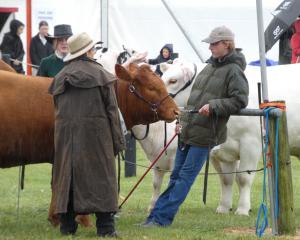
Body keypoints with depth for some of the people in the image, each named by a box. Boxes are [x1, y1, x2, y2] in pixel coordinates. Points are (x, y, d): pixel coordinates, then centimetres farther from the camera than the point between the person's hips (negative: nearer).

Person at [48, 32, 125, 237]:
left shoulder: (60, 77, 10)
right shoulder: (100, 74, -2)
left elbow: (57, 108, 12)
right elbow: (112, 109, -3)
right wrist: (118, 140, 0)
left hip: (66, 135, 4)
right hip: (96, 133, -4)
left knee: (67, 176, 9)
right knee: (101, 176, 1)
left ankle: (67, 224, 10)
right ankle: (105, 226, -2)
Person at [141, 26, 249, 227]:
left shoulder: (234, 71, -8)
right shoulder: (209, 67, 16)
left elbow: (240, 101, -16)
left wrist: (214, 106, -22)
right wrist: (183, 122, 17)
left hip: (205, 135, -8)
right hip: (188, 131, 8)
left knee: (186, 176, -6)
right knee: (176, 175, 11)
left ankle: (162, 217, -5)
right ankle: (157, 216, 14)